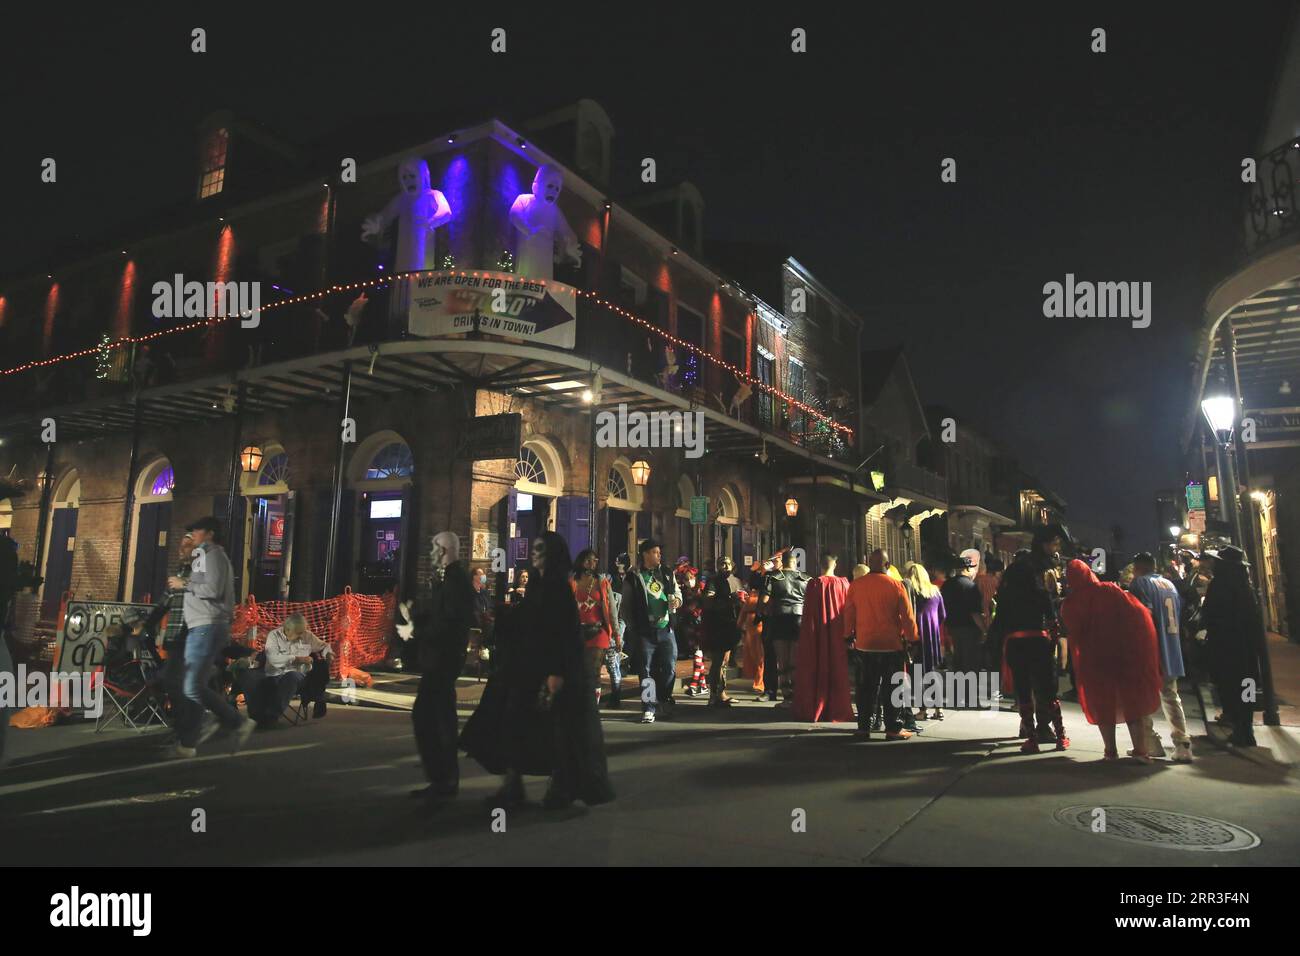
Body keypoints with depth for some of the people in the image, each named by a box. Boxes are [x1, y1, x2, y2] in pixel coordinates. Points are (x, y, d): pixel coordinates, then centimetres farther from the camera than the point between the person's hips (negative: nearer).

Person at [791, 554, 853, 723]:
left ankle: (812, 709, 12)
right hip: (837, 634, 1)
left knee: (816, 669, 8)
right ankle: (837, 710, 15)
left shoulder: (814, 584, -8)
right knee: (836, 670, 11)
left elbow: (808, 611, -6)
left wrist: (807, 632, 1)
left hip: (817, 633, -1)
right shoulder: (843, 584, -4)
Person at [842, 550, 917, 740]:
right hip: (891, 645, -3)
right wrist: (911, 638, 6)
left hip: (864, 645, 3)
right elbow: (907, 617, -5)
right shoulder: (896, 586, -9)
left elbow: (848, 614, 7)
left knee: (866, 687, 11)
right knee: (891, 688, 5)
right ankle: (893, 728, 7)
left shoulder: (855, 585, -1)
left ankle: (863, 726, 14)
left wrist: (849, 636, 18)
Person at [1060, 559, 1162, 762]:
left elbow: (1073, 633, 1)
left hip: (1095, 659, -1)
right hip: (1128, 654, 1)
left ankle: (1111, 751, 11)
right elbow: (1140, 613, -5)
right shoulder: (1112, 590, 0)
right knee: (1133, 701, 13)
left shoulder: (1070, 603, -3)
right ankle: (1140, 750, 12)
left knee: (1102, 704, 11)